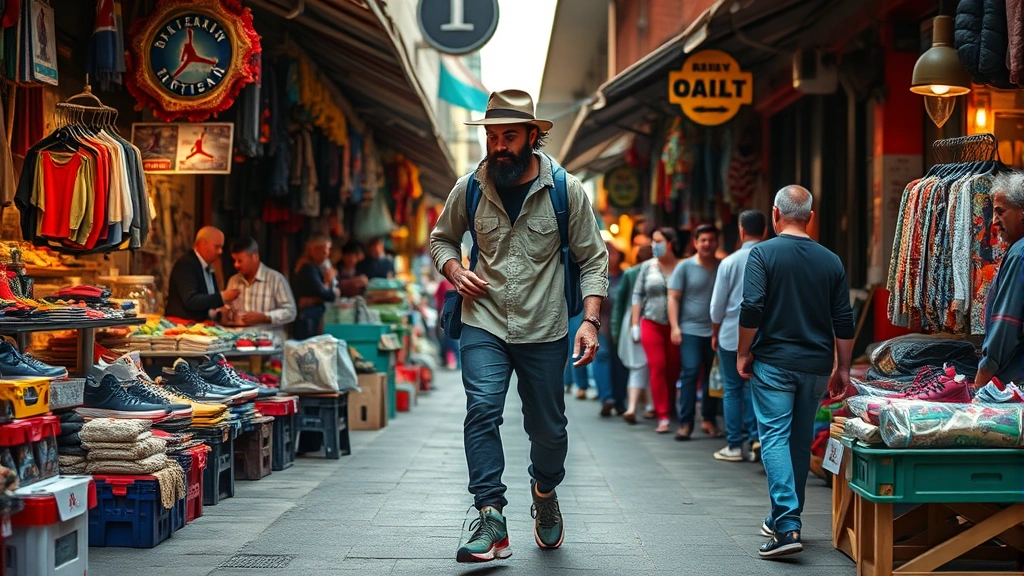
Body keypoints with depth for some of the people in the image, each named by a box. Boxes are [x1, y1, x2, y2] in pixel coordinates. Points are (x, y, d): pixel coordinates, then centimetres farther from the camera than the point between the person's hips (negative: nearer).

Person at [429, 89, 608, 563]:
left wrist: (590, 320, -10)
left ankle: (545, 493, 40)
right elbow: (441, 238, 17)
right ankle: (491, 522, -19)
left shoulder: (566, 191, -4)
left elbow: (593, 259, 0)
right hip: (484, 325, 0)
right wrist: (454, 270, -4)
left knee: (548, 428, 9)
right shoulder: (469, 189, 0)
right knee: (482, 411, -18)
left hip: (544, 331, 0)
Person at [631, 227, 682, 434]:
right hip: (651, 324, 1)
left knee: (673, 370, 3)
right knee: (657, 368, -8)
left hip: (675, 326, -1)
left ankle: (669, 408, 19)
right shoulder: (648, 267, 7)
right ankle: (663, 417, -9)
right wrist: (635, 323, 3)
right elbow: (637, 295, 9)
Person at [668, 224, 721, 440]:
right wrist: (675, 327, -7)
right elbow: (673, 297, 2)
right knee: (690, 373, -11)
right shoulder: (685, 267, 2)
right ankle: (685, 422, -9)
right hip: (690, 330, -2)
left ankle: (708, 420, 17)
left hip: (716, 331, 2)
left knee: (713, 376, 6)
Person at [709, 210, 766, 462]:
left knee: (733, 390, 8)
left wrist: (715, 334, 12)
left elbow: (717, 305, -2)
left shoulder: (730, 262, -7)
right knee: (754, 386, 15)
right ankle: (756, 435, 1)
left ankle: (734, 446, 10)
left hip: (732, 335, -2)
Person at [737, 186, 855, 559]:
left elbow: (752, 309, -14)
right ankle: (785, 518, 25)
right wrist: (842, 369, 15)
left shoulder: (763, 253, -6)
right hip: (815, 366, 4)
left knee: (775, 437, -7)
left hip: (773, 361, -4)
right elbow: (844, 322, 8)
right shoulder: (830, 261, 7)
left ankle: (787, 526, -20)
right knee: (800, 441, 14)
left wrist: (743, 354, -3)